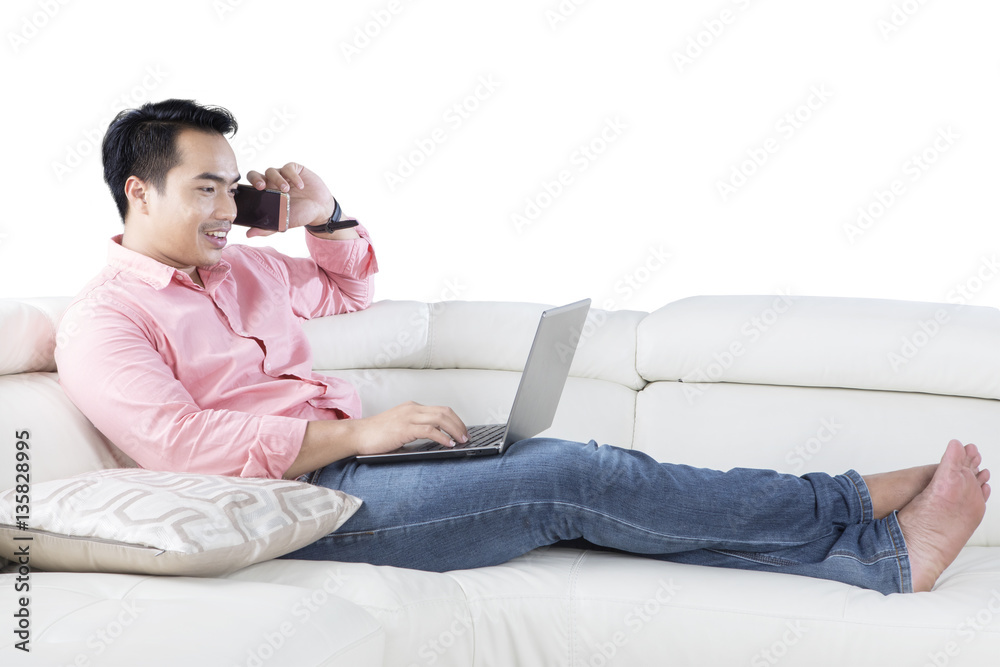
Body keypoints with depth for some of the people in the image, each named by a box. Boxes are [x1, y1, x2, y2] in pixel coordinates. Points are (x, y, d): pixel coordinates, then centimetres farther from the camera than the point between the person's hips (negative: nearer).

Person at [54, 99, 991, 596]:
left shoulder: (240, 268, 20)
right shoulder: (101, 321, -4)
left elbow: (349, 288, 36)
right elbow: (183, 445, -19)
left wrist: (323, 213, 15)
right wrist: (353, 432, -20)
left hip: (352, 461, 8)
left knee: (581, 470, -12)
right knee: (578, 480, -19)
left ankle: (886, 549, -16)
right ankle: (871, 528, -14)